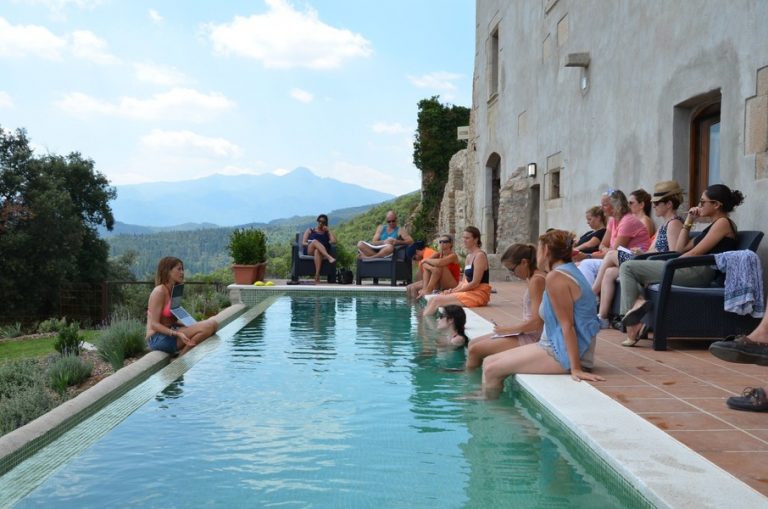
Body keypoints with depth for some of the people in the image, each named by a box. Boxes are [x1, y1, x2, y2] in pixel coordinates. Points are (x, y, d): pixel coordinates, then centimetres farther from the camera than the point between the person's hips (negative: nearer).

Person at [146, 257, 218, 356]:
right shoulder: (160, 291, -11)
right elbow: (154, 324, -16)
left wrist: (191, 327, 2)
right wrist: (177, 334, -28)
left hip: (169, 334, 9)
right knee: (210, 325, -22)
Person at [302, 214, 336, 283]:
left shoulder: (327, 232, 26)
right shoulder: (310, 230, 25)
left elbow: (334, 241, 5)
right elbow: (303, 243, 11)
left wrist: (328, 230, 11)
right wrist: (311, 244, -8)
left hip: (323, 252, 0)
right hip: (309, 251, 0)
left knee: (317, 251, -40)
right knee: (315, 241, -35)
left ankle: (317, 275, -57)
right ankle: (329, 257, -56)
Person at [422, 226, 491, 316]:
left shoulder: (480, 255, -11)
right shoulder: (469, 256, 16)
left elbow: (475, 283, -17)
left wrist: (454, 291, -13)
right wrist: (452, 290, -4)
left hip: (478, 294, -9)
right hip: (469, 291, 9)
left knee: (437, 300, -18)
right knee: (433, 299, -4)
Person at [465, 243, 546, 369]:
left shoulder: (536, 280, -18)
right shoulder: (533, 278, 11)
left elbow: (536, 322, -24)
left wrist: (508, 329, -12)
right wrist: (508, 328, 1)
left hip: (531, 338, -10)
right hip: (527, 334, 10)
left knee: (475, 350, -9)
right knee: (473, 343, 12)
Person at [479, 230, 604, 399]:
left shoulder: (556, 277, -17)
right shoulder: (570, 272, 14)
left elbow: (567, 325, -21)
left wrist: (576, 368, -22)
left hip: (563, 354, -10)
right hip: (555, 347, 10)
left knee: (491, 370, -9)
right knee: (489, 361, 10)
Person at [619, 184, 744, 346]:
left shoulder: (723, 223, -2)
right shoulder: (714, 225, 27)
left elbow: (695, 253, -11)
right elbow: (679, 249, 26)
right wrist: (689, 221, 23)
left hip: (699, 272, -10)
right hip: (692, 271, 10)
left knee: (628, 267, -13)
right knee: (630, 269, 9)